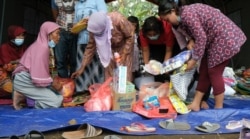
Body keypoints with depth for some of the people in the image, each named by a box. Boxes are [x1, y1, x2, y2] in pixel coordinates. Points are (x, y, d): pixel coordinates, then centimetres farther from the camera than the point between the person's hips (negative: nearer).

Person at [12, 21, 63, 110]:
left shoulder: (41, 45, 13)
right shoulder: (42, 47, -16)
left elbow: (40, 71, 9)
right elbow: (39, 75, -23)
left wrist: (53, 83, 2)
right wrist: (53, 84, -9)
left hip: (29, 79, 10)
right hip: (25, 81, -10)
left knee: (57, 92, 9)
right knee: (56, 101, -12)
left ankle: (25, 95, 0)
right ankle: (22, 96, -7)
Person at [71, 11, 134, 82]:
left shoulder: (118, 20, -35)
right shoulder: (95, 27, -23)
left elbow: (130, 36, -21)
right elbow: (91, 46, -12)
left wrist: (124, 54, -23)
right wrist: (82, 67, -13)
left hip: (124, 47, -3)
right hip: (109, 48, 3)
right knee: (109, 76, 2)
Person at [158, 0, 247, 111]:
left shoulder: (187, 14, -21)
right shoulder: (184, 15, 9)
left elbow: (201, 37, -23)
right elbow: (197, 35, 13)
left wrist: (194, 59, -17)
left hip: (224, 38, -10)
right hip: (214, 39, 10)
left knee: (214, 73, -6)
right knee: (204, 71, 7)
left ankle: (219, 109, 6)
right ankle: (195, 104, 12)